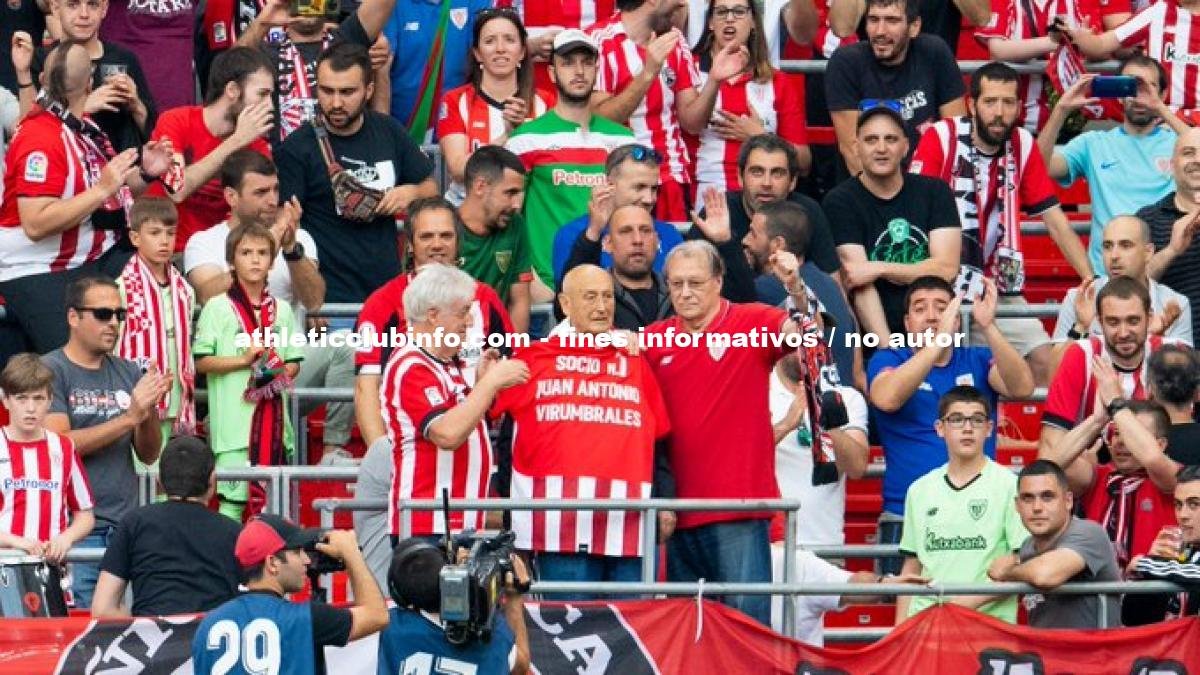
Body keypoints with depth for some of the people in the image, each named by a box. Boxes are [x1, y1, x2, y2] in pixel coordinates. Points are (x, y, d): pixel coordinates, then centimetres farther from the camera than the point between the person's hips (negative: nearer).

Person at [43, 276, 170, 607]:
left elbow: (149, 456, 13)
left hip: (126, 523, 5)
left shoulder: (129, 373, 12)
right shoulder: (50, 371, -2)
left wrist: (151, 411, -6)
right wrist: (129, 417, -15)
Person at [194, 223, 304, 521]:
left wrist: (281, 373, -3)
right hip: (235, 417, -5)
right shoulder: (218, 307, 0)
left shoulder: (281, 309, 14)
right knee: (233, 497, -9)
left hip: (274, 415, 5)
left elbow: (294, 362, 18)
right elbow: (200, 361, -5)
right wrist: (243, 360, -14)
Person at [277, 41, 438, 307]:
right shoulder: (296, 149, -7)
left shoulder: (388, 132, 7)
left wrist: (411, 192, -3)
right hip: (330, 299, -4)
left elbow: (430, 187, 21)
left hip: (389, 291, 4)